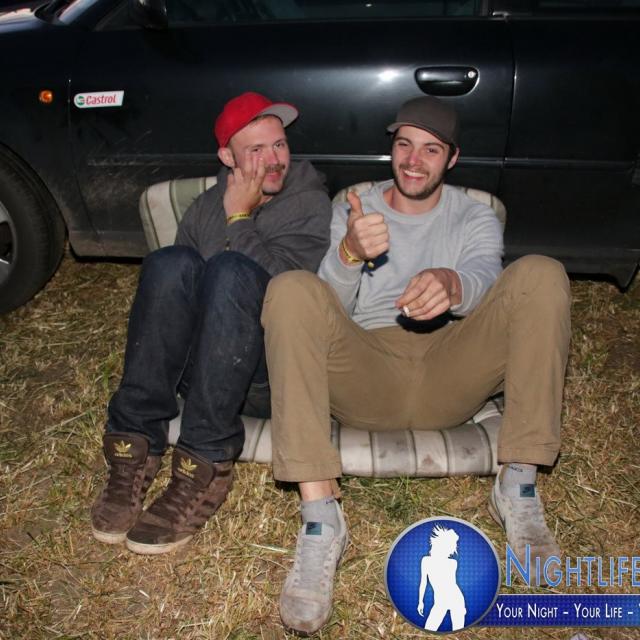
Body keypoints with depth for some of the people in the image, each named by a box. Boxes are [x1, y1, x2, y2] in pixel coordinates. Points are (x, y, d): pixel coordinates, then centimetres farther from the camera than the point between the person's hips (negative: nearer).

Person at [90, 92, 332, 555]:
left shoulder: (313, 205, 3)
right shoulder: (208, 206, 17)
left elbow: (274, 279, -14)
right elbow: (168, 287, 10)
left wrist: (239, 218, -8)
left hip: (264, 380, -3)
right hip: (198, 369, 4)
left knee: (230, 270, -30)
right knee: (172, 262, -23)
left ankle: (203, 468, -30)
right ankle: (135, 447, -23)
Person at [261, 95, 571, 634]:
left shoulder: (475, 218, 18)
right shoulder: (352, 213, 16)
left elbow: (483, 276, -7)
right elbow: (330, 311, 0)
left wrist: (452, 283, -33)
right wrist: (350, 254, -24)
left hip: (446, 379, 1)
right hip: (364, 376, 0)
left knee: (540, 274, -18)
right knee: (292, 289, -26)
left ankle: (519, 487, -19)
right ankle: (320, 516, -33)